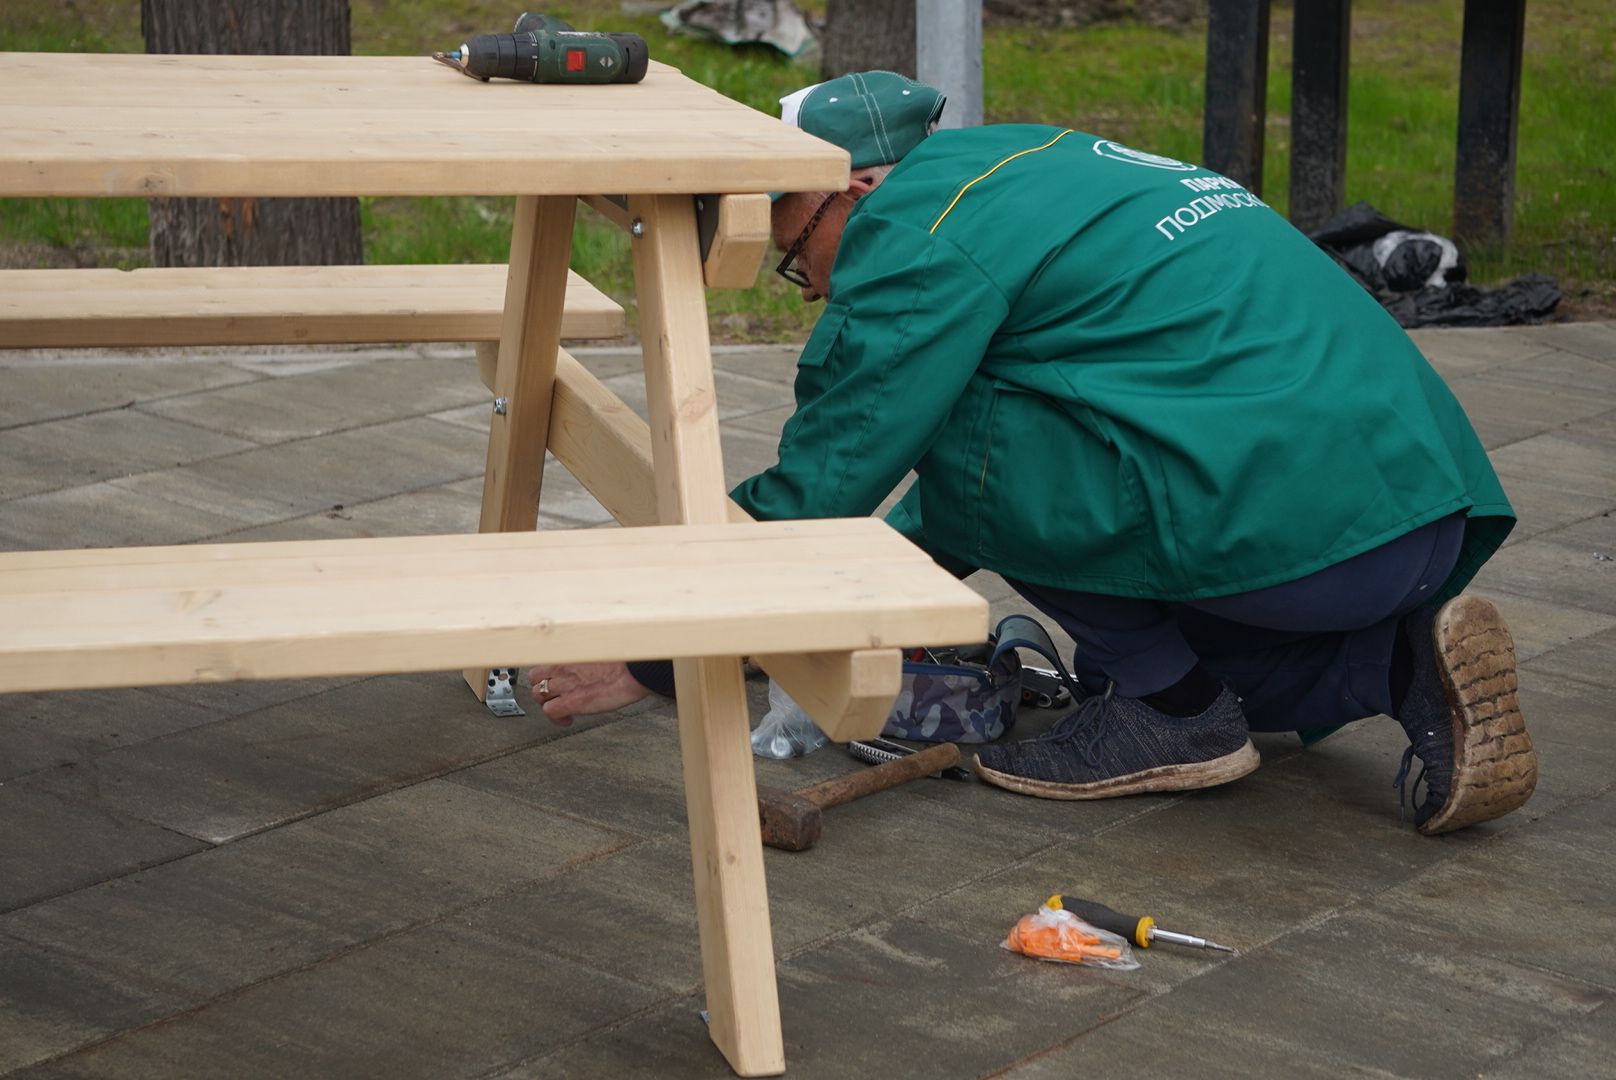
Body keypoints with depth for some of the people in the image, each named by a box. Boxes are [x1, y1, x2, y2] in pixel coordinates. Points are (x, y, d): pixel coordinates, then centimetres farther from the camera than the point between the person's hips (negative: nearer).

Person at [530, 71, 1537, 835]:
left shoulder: (926, 230, -6)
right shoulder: (1026, 166, 24)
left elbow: (822, 482, -3)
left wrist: (653, 662, 8)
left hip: (1301, 524, -10)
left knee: (954, 435, -4)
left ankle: (1167, 707, 1)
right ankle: (1407, 659, 7)